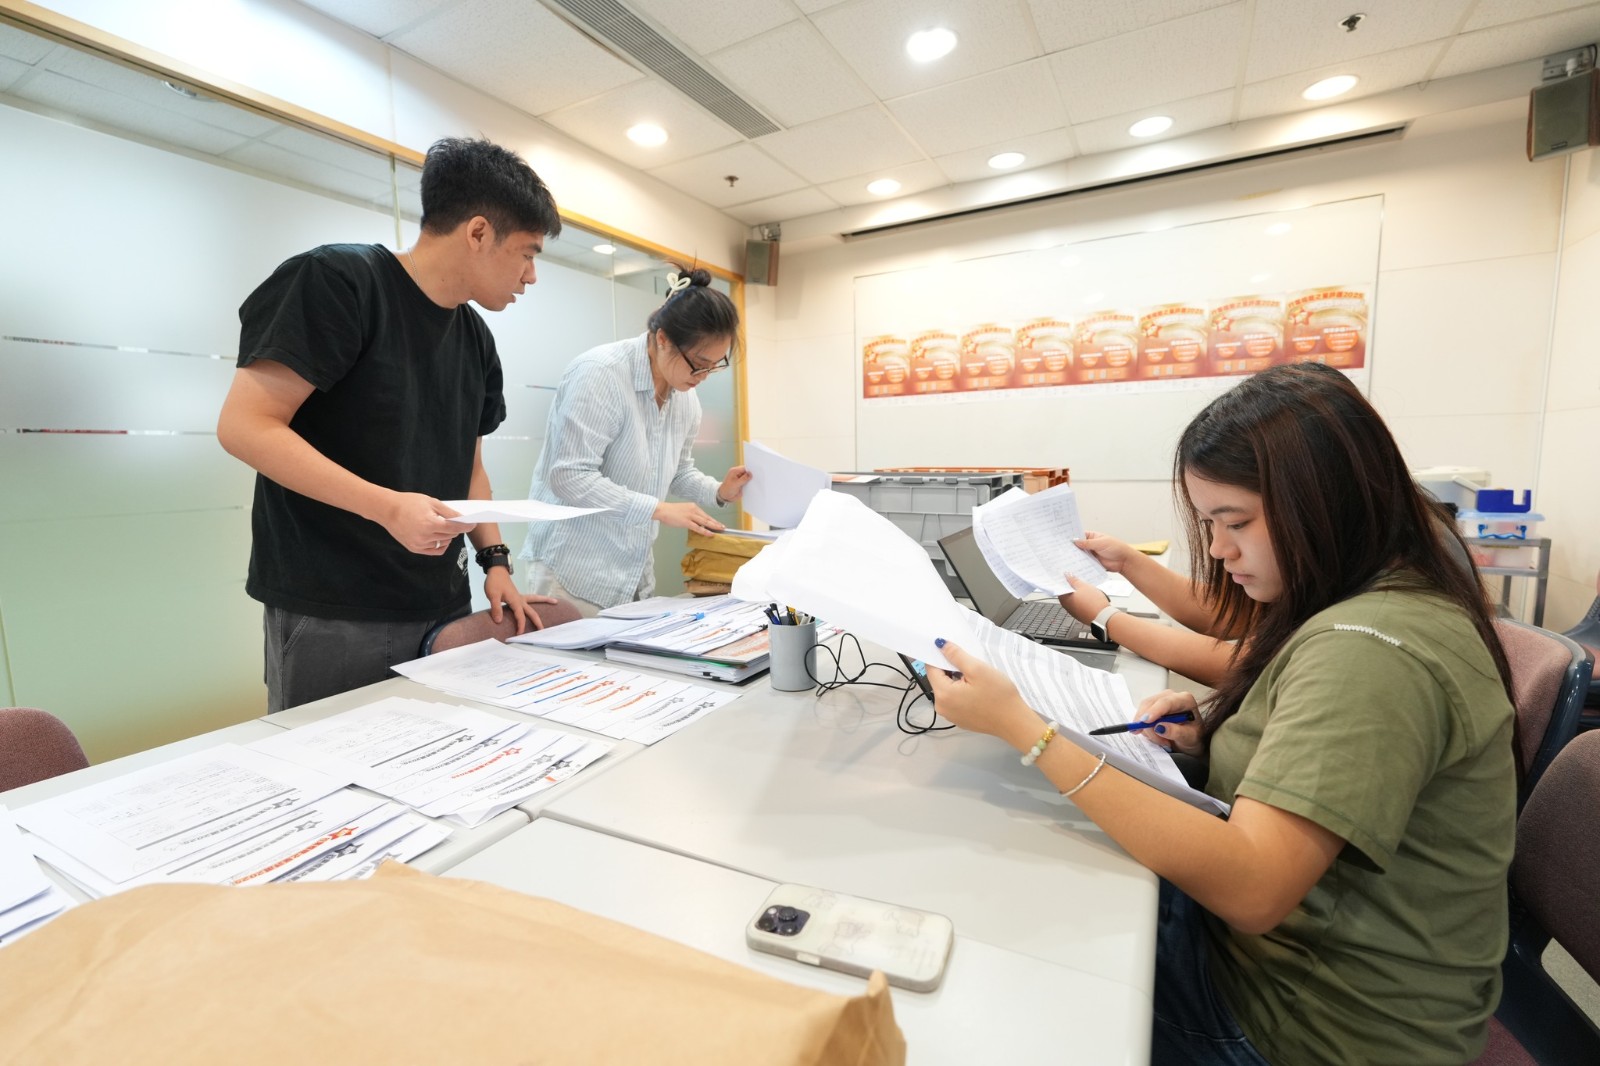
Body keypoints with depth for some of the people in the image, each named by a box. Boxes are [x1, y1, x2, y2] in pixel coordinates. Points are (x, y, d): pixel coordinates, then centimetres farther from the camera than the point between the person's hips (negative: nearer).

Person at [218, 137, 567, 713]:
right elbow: (244, 425, -14)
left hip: (442, 609, 7)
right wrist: (387, 506, -24)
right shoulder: (336, 281, -9)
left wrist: (494, 560, 4)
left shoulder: (476, 339, 11)